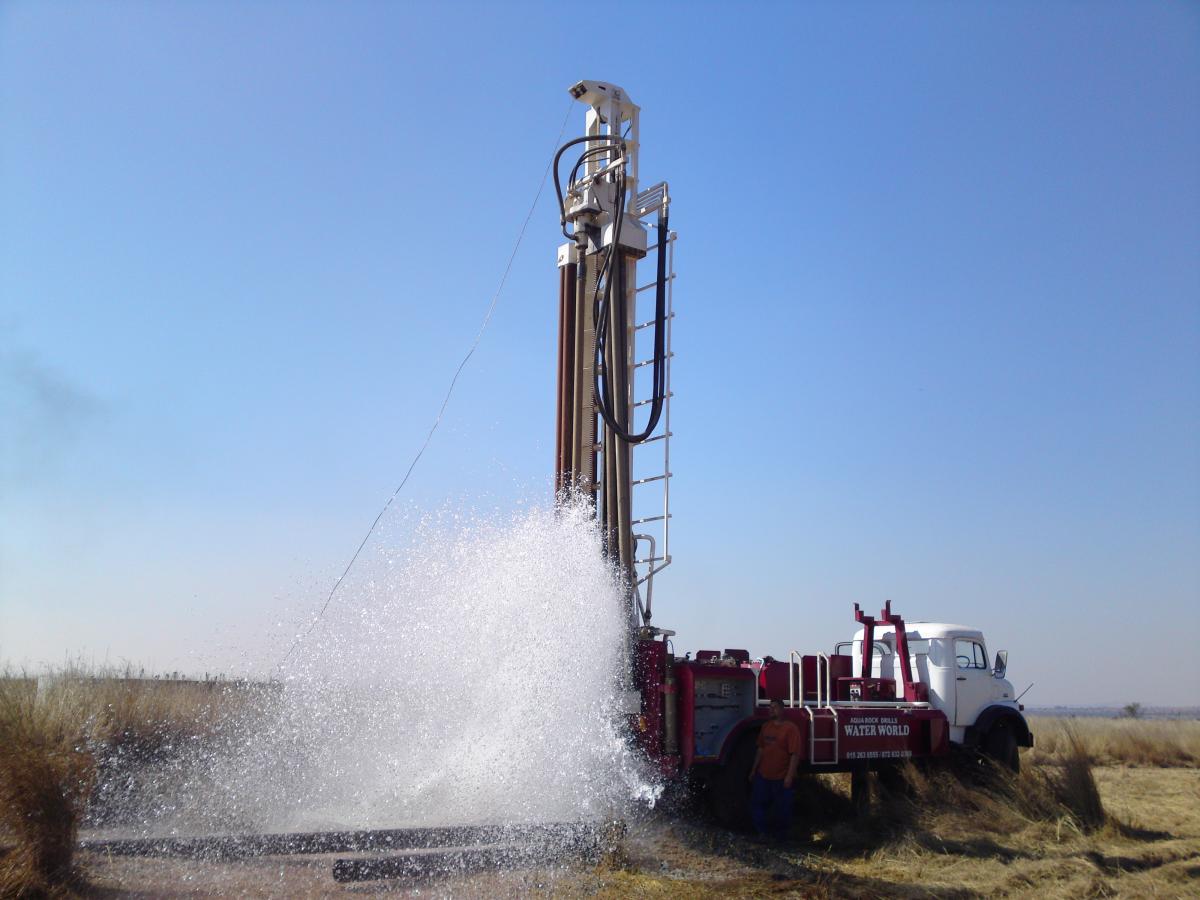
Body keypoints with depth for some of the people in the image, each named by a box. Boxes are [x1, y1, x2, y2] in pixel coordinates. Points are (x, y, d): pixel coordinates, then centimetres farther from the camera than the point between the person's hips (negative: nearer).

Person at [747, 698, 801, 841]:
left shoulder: (790, 728, -13)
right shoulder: (766, 727, 9)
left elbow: (795, 754, -16)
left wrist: (790, 776, -20)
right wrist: (753, 770, 14)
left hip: (782, 779, -6)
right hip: (763, 776, 6)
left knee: (782, 810, 4)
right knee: (757, 804, 9)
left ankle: (779, 836, 20)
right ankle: (763, 831, 22)